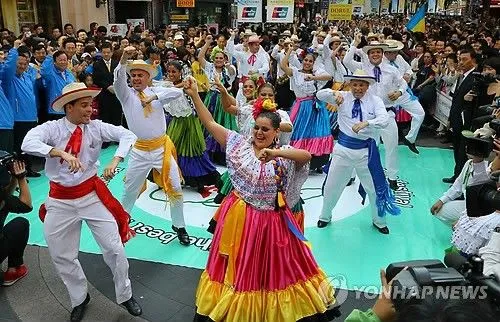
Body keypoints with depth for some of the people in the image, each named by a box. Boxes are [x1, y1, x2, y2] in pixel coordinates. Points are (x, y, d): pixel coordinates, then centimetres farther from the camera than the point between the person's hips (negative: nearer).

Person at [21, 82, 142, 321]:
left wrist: (115, 160, -29)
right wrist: (61, 153, -42)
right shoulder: (52, 128, -10)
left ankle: (125, 296, 26)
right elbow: (27, 144, -28)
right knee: (61, 256, 12)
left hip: (92, 194, 0)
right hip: (60, 200, 0)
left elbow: (128, 135, -13)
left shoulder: (96, 127, -6)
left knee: (114, 248, 2)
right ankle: (79, 299, 37)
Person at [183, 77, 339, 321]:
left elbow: (306, 155, -27)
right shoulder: (240, 144, -3)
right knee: (237, 270, 19)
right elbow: (210, 123, -4)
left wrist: (276, 153, -39)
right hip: (239, 218, 2)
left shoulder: (284, 154, -8)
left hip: (269, 221, -1)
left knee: (274, 269, 16)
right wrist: (194, 95, -9)